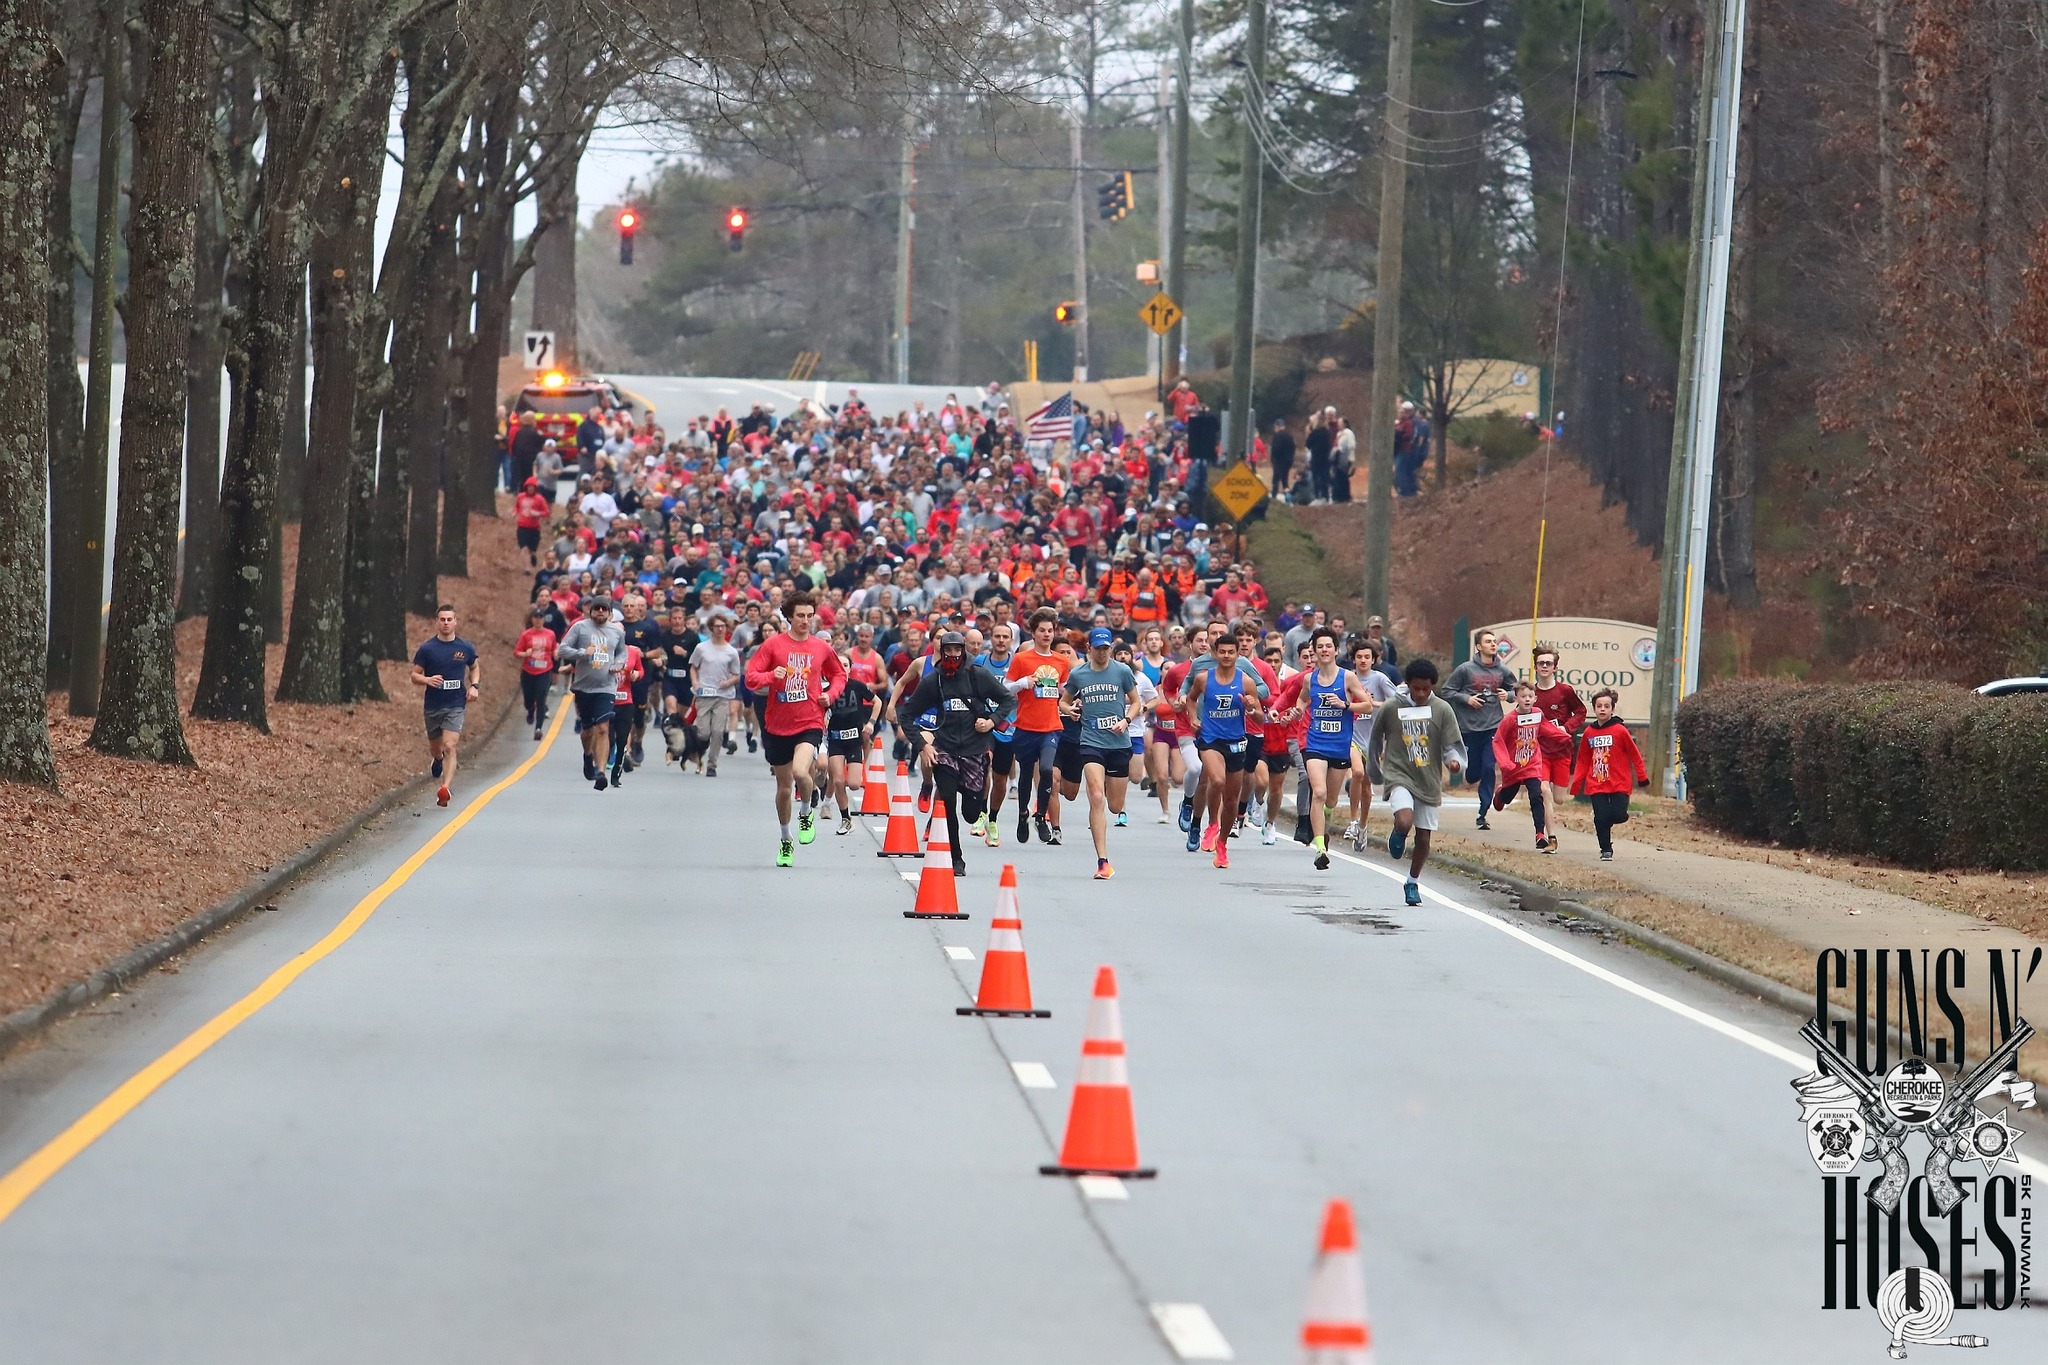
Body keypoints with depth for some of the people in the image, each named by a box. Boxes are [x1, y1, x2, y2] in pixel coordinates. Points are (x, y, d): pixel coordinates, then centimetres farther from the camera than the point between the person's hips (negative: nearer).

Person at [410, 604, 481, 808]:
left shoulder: (466, 648, 2)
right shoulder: (426, 648, -2)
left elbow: (475, 667, 20)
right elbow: (414, 676, 1)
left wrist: (474, 686, 2)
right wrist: (427, 680, -21)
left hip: (456, 705, -1)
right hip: (433, 705, 1)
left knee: (450, 747, -18)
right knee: (435, 748, 16)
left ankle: (445, 789, -26)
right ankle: (438, 759, 54)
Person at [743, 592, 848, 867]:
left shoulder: (822, 648, 4)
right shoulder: (773, 645, -1)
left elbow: (839, 675, 21)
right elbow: (751, 678, -5)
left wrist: (830, 694, 1)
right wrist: (771, 675, -24)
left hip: (810, 723, -1)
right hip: (778, 725, 1)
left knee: (800, 772, -28)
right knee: (784, 787, 12)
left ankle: (806, 814, 2)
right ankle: (786, 841, 31)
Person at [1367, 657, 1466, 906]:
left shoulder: (1442, 710, -2)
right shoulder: (1391, 709, -3)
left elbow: (1452, 745, -4)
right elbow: (1375, 740, 13)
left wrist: (1455, 761, -26)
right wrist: (1375, 768, 22)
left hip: (1429, 782, 2)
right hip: (1399, 777, -2)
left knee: (1423, 838, 7)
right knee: (1404, 822, -27)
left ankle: (1413, 883, 29)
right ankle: (1398, 836, 11)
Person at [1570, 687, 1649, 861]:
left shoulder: (1620, 731, -6)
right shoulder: (1589, 732, 5)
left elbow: (1634, 755, 1)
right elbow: (1583, 761, 12)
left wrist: (1642, 777, 2)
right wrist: (1576, 784, 9)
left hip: (1619, 784, -2)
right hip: (1596, 785, 2)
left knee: (1619, 815, -12)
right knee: (1601, 817, -5)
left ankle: (1605, 826, 22)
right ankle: (1606, 850, 11)